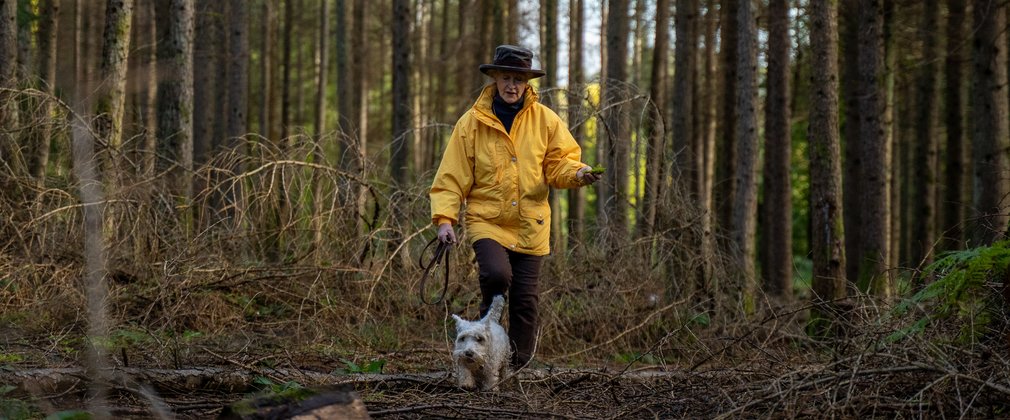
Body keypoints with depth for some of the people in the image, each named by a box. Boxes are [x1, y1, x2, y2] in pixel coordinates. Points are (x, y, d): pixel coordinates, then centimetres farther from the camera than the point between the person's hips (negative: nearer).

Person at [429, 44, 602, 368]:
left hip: (530, 226, 2)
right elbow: (452, 176, 0)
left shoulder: (545, 120, 4)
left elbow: (559, 163, 2)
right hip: (487, 221, -2)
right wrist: (444, 217, -9)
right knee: (497, 274, -28)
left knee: (525, 300, 4)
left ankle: (518, 367, 21)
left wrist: (577, 172, -21)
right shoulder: (472, 122, 0)